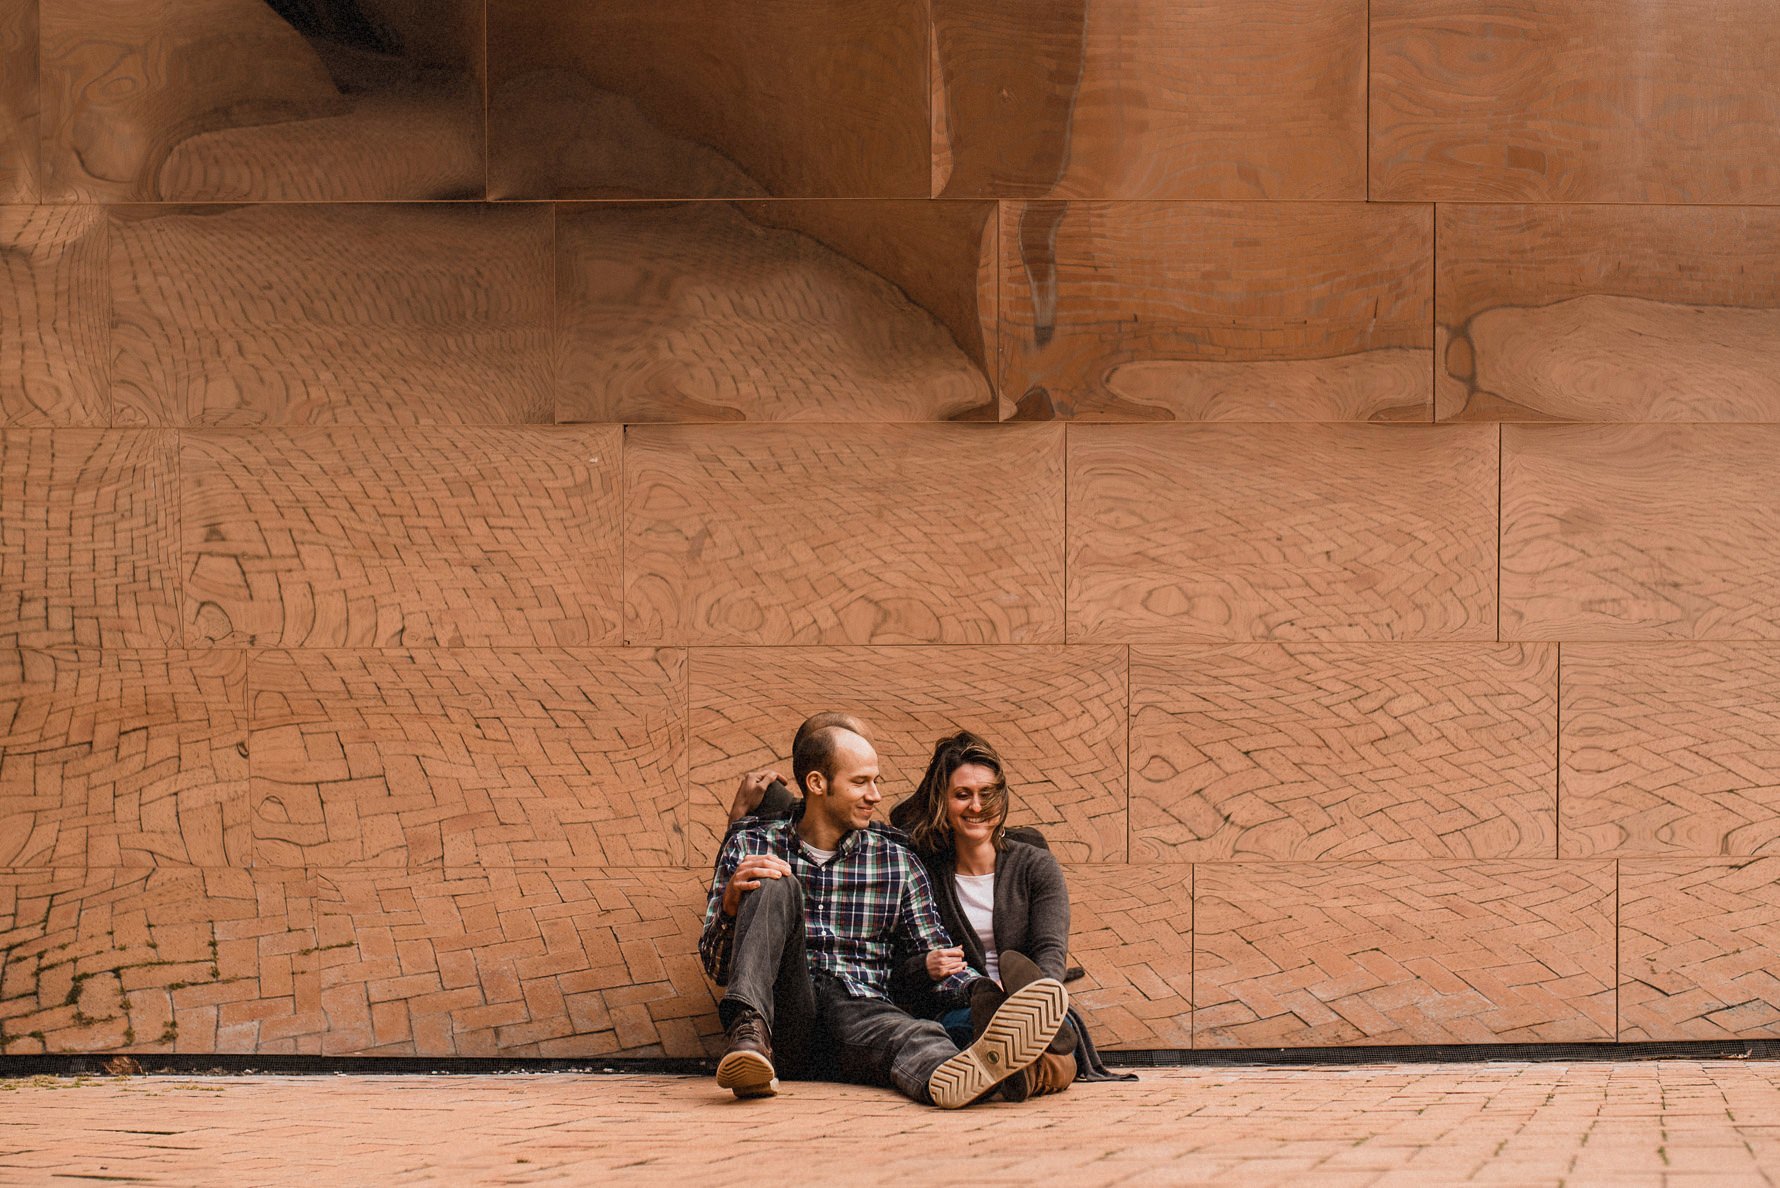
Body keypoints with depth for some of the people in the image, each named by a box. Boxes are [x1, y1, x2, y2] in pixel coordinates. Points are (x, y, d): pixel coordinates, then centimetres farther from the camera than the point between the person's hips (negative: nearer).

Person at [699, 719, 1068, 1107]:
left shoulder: (896, 860, 14)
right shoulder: (750, 846, 9)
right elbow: (715, 967, 6)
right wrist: (732, 904, -16)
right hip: (784, 1013, 0)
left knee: (913, 1034, -36)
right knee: (775, 885, -20)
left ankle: (948, 1075, -73)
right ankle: (751, 1036, -40)